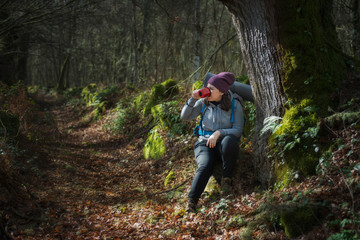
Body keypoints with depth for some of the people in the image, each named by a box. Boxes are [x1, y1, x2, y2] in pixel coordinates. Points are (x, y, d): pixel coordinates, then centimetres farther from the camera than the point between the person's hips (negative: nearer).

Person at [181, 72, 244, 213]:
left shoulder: (234, 104, 0)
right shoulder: (203, 102, 7)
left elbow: (238, 130, -6)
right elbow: (185, 117, 4)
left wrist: (219, 133, -21)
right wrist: (193, 99, -9)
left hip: (223, 144, -1)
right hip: (205, 143, 1)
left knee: (229, 140, -39)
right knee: (205, 166, -33)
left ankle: (226, 179, -21)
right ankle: (191, 203, -40)